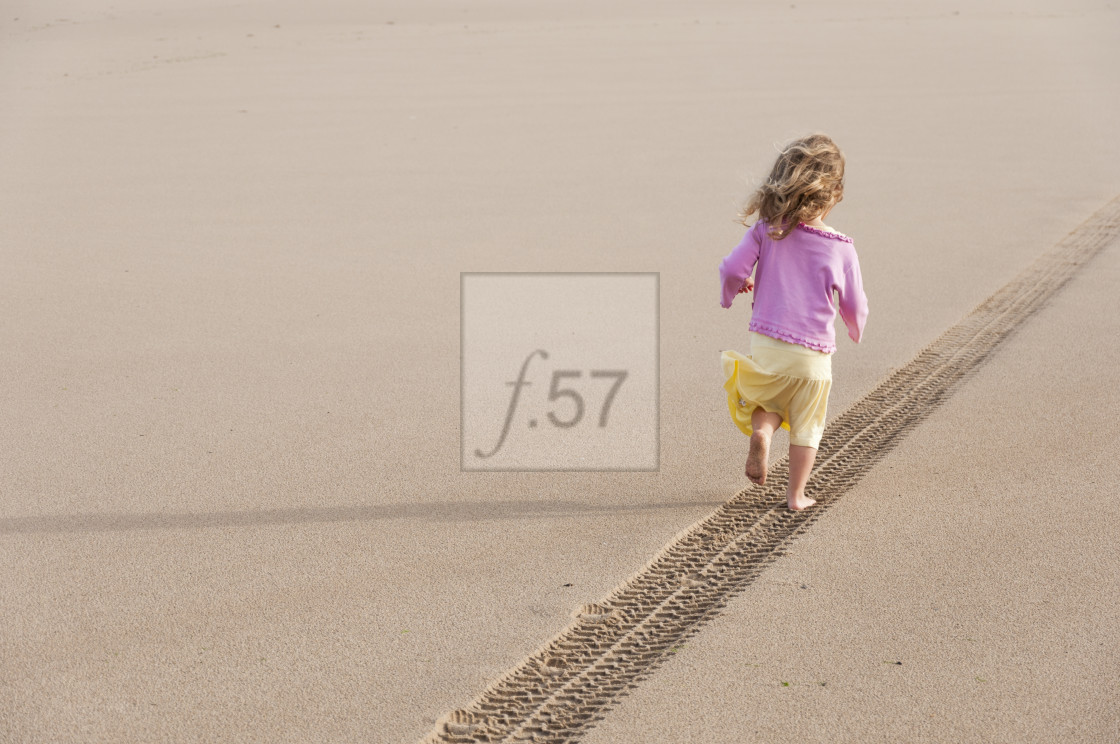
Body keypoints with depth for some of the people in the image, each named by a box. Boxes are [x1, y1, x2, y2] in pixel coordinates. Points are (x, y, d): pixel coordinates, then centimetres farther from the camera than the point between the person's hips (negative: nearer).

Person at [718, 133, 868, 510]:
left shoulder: (766, 229, -7)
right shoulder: (841, 249, -7)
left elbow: (732, 269, -6)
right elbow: (854, 306, 2)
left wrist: (731, 291, 18)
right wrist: (856, 328, 25)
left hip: (766, 344, 1)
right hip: (813, 353, -1)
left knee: (769, 402, 27)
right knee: (806, 426, 16)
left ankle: (761, 430, -4)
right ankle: (796, 494, 22)